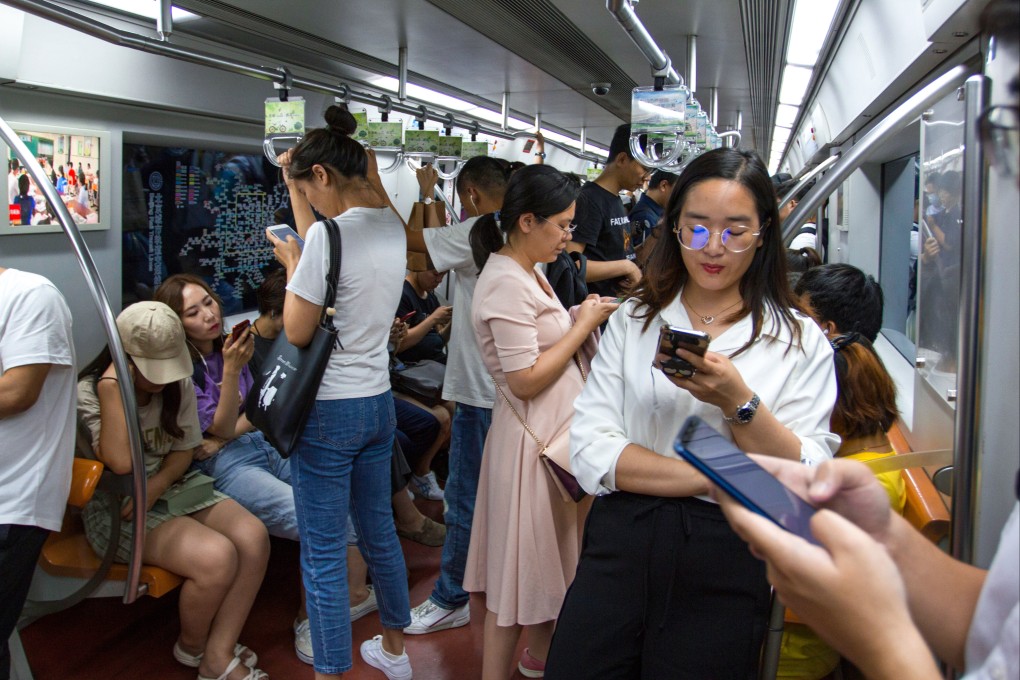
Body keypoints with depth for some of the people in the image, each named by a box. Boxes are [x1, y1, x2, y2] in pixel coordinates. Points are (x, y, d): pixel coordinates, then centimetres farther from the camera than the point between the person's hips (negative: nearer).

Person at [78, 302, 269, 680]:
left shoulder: (179, 384, 3)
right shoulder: (89, 393, -13)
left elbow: (185, 450, 6)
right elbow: (120, 463, -26)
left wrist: (156, 485, -14)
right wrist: (113, 389, -28)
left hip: (170, 489, 6)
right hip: (118, 508, -6)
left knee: (254, 537, -21)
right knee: (217, 557, -28)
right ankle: (191, 648, 3)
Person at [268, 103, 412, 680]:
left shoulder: (329, 233, -19)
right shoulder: (392, 225, 4)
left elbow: (297, 332, -13)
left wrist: (290, 265, 1)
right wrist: (293, 180, 24)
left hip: (329, 411, -8)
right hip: (379, 401, 8)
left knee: (323, 552, 3)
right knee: (379, 529, 21)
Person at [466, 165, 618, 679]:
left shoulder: (527, 273, 11)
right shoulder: (506, 281, -20)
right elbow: (525, 379, -23)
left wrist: (580, 321, 3)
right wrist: (582, 326, -15)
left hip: (555, 430, 10)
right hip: (533, 437, -10)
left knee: (549, 554, 22)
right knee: (520, 565, 2)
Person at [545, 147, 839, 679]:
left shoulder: (801, 342, 3)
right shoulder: (632, 321, 7)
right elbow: (589, 452, -5)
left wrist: (739, 401, -21)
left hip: (725, 568, -1)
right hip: (620, 550, 2)